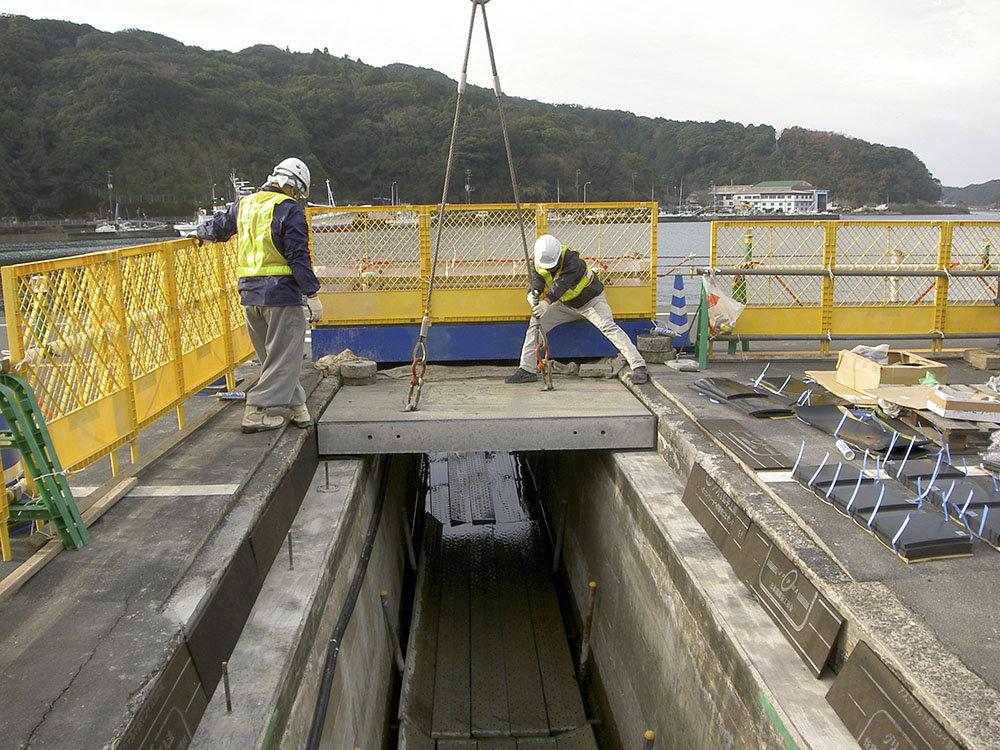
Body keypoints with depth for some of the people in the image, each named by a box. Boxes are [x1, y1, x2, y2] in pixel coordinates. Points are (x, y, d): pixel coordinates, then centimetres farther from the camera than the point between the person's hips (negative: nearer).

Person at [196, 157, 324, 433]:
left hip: (249, 294, 7)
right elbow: (298, 257, -14)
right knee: (283, 356, 1)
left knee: (270, 355, 15)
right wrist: (312, 295, -11)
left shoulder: (243, 205, 12)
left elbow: (217, 227, 28)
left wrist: (201, 232, 51)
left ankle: (298, 407, 22)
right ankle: (256, 412, -1)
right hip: (281, 292, -7)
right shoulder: (288, 209, -7)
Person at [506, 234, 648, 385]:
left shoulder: (572, 259, -32)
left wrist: (546, 301, -60)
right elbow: (534, 284, -24)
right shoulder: (538, 264, -13)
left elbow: (562, 282, -46)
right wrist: (533, 295, -49)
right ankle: (527, 370, 1)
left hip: (591, 299, -6)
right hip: (566, 304, 6)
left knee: (608, 326, -26)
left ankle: (639, 367, -25)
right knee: (536, 323, -5)